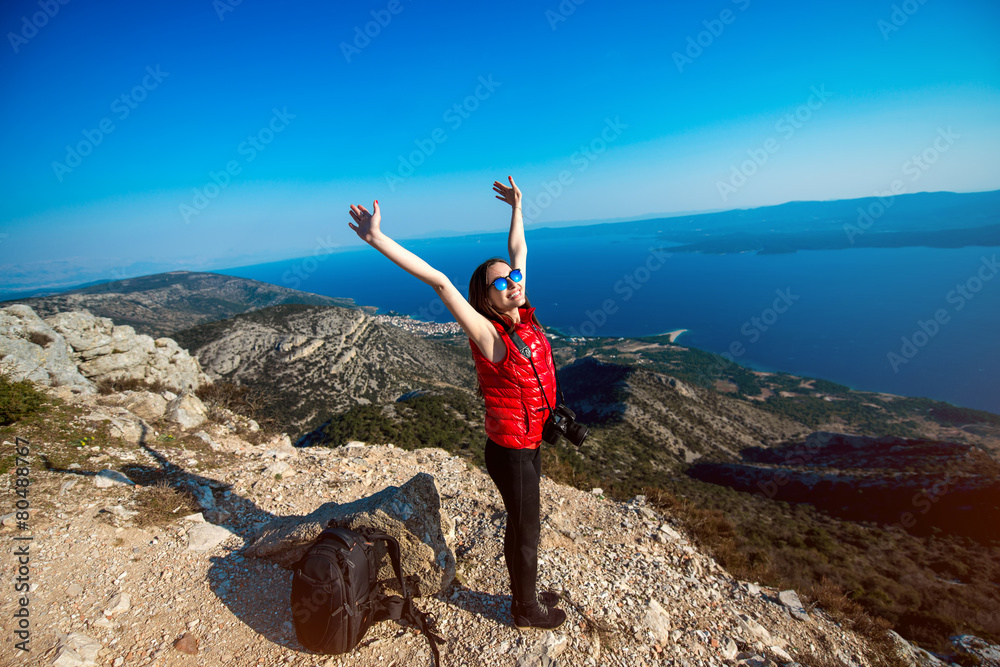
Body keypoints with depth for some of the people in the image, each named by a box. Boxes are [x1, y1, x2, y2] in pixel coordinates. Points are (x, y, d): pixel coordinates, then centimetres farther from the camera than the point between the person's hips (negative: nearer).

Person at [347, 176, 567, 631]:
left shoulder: (521, 316, -5)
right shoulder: (488, 335, -25)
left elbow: (518, 251, 6)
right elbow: (439, 282, -35)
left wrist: (517, 206, 15)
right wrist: (377, 240, -38)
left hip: (530, 444, 8)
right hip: (510, 452, -7)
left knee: (521, 524, 27)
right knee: (526, 531, 15)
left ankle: (523, 594, 53)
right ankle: (527, 610, 44)